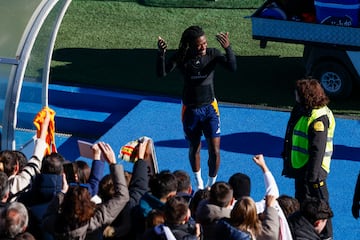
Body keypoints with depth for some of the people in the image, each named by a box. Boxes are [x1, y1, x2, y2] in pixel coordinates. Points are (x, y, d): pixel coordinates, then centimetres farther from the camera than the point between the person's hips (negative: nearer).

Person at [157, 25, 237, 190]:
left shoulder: (212, 54, -13)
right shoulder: (182, 57, -12)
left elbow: (232, 67, -27)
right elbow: (162, 73, -19)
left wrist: (227, 48, -45)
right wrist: (161, 53, -36)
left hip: (210, 108, -1)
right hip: (190, 109, 1)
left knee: (214, 151, -4)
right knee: (194, 148, 17)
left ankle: (211, 185, 19)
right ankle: (199, 183, 40)